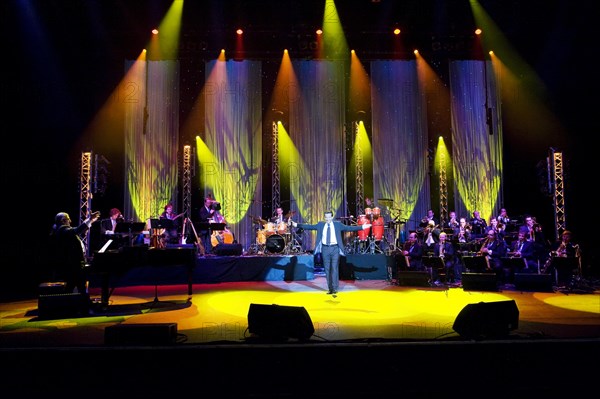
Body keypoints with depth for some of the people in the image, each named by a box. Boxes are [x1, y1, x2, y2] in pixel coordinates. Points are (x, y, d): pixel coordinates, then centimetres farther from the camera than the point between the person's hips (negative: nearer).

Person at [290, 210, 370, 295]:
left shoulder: (337, 224, 3)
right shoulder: (321, 224, 7)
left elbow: (349, 228, -2)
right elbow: (310, 226, 3)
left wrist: (362, 227, -11)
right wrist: (296, 224, -5)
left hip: (335, 248, -2)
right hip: (325, 248, 2)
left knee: (334, 268, -6)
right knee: (327, 269, 6)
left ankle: (335, 288, 0)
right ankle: (330, 288, 14)